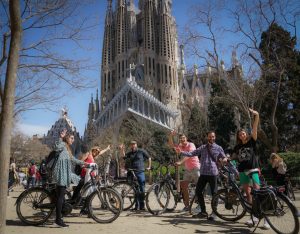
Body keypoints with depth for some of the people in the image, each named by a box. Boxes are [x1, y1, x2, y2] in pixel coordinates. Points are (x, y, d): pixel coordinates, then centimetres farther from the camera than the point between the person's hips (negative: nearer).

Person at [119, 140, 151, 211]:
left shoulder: (141, 151, 3)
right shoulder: (129, 153, 12)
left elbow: (149, 158, 11)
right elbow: (124, 156, -4)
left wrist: (149, 167, 8)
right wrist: (122, 150, -18)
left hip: (140, 172, -3)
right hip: (132, 173, 3)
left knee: (142, 190, -1)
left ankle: (142, 206, 9)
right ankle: (137, 206, 16)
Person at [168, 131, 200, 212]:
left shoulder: (191, 145, -12)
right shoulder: (181, 146, 6)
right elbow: (171, 145, 1)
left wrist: (180, 162, -37)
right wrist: (170, 136, -14)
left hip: (195, 167, -6)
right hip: (187, 169, 7)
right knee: (184, 186, 1)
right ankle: (186, 205, 9)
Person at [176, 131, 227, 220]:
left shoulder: (218, 148, 5)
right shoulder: (202, 147, 11)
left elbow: (224, 157, 6)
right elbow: (192, 153, 6)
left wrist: (224, 159, -18)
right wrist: (181, 152, -5)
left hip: (213, 173, -3)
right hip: (203, 173, 3)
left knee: (214, 193, 0)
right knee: (198, 191, 3)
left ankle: (214, 212, 15)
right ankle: (203, 211, 16)